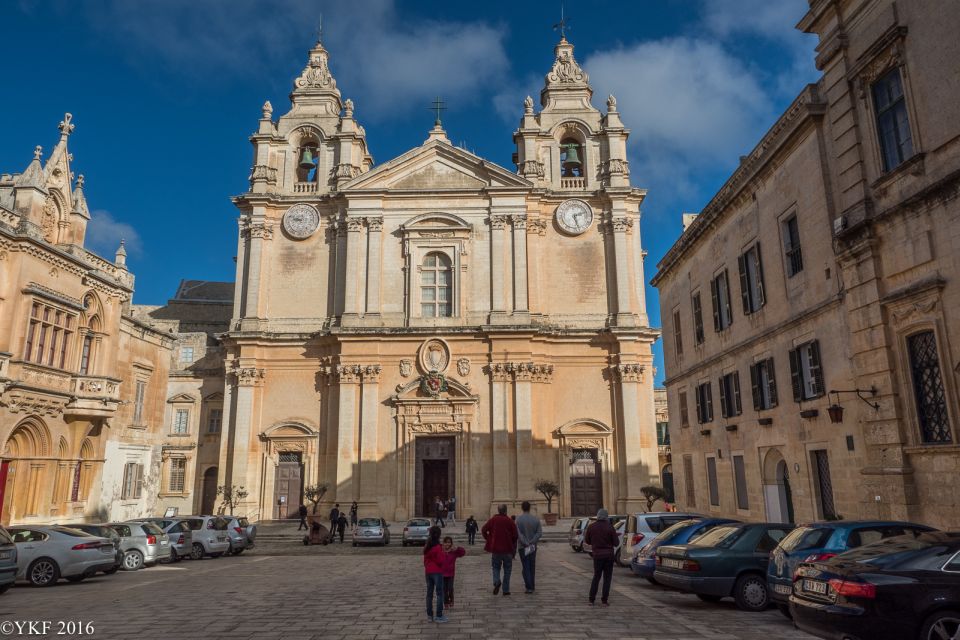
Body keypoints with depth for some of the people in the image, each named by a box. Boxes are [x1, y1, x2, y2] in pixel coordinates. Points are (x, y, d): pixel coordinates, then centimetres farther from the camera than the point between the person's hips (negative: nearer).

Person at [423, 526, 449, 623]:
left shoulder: (426, 546, 6)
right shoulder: (438, 547, -16)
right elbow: (441, 561, -16)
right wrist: (444, 555, 1)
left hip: (428, 572, 7)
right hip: (437, 572, -7)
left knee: (429, 593, 12)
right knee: (440, 594, 0)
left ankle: (429, 615, 17)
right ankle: (439, 616, 0)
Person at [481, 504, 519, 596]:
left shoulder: (493, 520, 0)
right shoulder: (510, 521, -4)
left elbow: (483, 530, -2)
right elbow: (515, 536, -7)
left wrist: (489, 540, 8)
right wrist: (513, 546, 11)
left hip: (495, 548, 1)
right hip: (508, 549, -1)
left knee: (496, 567, 16)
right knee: (507, 569, 12)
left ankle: (497, 582, -12)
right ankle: (506, 590, 9)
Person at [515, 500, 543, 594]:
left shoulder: (518, 519, -9)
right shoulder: (536, 519, -1)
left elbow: (519, 534, -17)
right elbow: (539, 533, -8)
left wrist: (526, 544, -17)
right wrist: (531, 542, -12)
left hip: (523, 547, -3)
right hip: (533, 547, 3)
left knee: (526, 567, 1)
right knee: (532, 567, 15)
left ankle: (529, 587, -7)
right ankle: (531, 585, 22)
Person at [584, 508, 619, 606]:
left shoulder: (591, 527, -3)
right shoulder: (610, 527, -9)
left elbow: (587, 541, 6)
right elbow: (615, 543, -6)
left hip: (597, 555, 2)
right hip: (608, 555, -2)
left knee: (596, 577, 15)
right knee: (607, 578, 8)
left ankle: (591, 600, 10)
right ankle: (604, 601, 5)